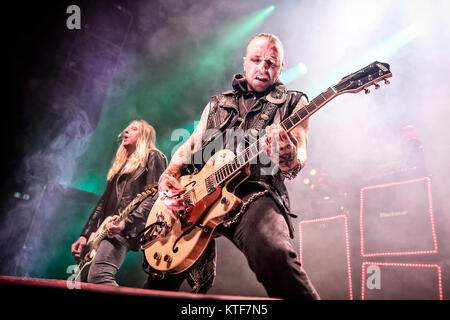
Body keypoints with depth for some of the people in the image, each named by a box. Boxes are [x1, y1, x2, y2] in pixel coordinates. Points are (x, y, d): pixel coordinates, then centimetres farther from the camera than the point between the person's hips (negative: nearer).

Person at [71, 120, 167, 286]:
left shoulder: (152, 156, 5)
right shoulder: (119, 164, 29)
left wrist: (127, 222, -21)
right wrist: (85, 235, 16)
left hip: (127, 229, -9)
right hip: (105, 228, 9)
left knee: (98, 276, -28)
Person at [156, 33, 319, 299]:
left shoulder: (293, 102, 12)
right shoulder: (217, 103, 24)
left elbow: (299, 156, -3)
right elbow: (189, 147, 23)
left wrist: (290, 159, -29)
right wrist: (170, 175, 1)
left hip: (254, 194, -4)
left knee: (274, 254, -35)